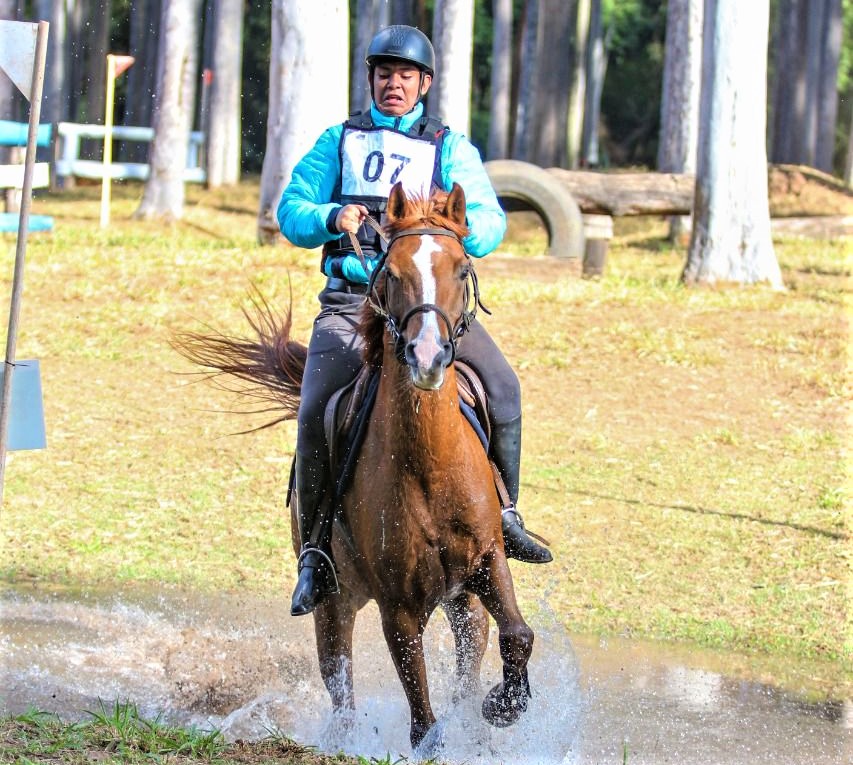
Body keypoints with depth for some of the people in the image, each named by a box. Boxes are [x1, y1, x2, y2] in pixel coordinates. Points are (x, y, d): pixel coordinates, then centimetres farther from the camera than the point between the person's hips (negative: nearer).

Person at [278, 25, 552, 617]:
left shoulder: (452, 149, 12)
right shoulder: (340, 142, 14)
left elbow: (491, 223, 0)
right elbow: (291, 213, 8)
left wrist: (465, 228, -23)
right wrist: (331, 218, -14)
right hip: (351, 299, 0)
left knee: (503, 386, -21)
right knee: (316, 412, -22)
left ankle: (503, 513, -4)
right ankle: (316, 550, -11)